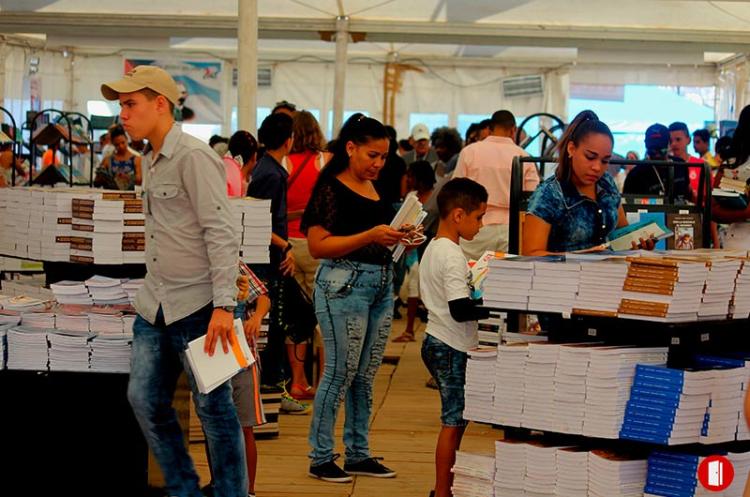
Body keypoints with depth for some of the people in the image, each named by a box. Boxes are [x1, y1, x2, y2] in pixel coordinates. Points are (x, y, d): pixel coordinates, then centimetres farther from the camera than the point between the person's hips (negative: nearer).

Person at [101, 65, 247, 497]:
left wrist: (224, 305, -23)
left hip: (198, 304, -9)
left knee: (214, 407, 0)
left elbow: (222, 233, -19)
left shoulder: (194, 157, -14)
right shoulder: (150, 160, 14)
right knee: (145, 400, 8)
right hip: (156, 306, 9)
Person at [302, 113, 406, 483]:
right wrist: (370, 236, -21)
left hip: (382, 284, 8)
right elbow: (318, 245, -15)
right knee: (340, 373, -5)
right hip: (345, 282, -8)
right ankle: (320, 458, 4)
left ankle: (358, 454, 19)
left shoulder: (376, 190, 15)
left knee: (366, 376, 11)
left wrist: (400, 238, 6)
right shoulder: (331, 188, -8)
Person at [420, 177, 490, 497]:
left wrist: (480, 297, 12)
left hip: (436, 342, 10)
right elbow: (460, 309, -25)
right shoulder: (453, 256, -19)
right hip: (453, 348, -10)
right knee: (454, 422, -3)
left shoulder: (433, 249, 12)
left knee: (455, 421, 16)